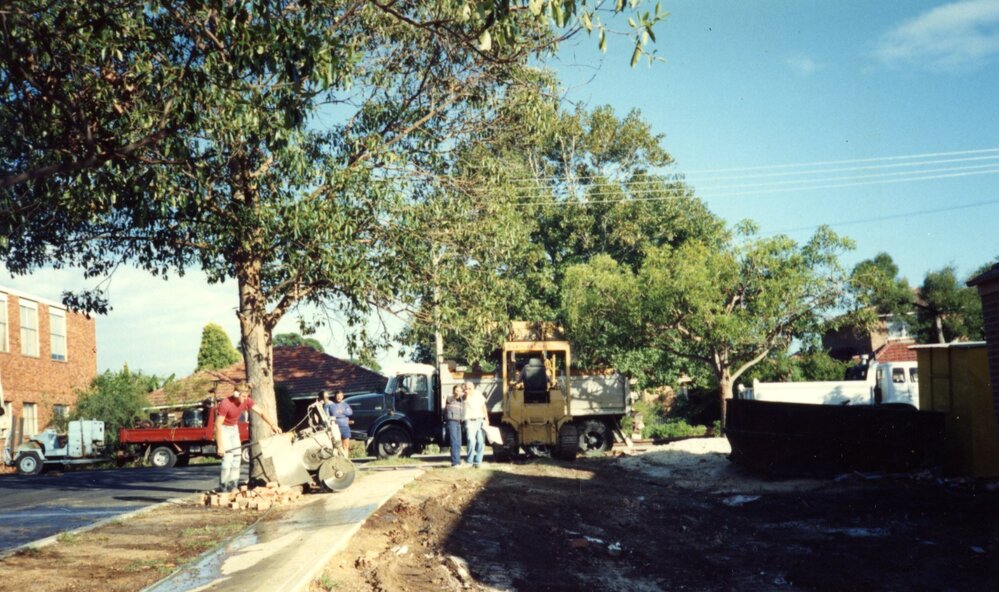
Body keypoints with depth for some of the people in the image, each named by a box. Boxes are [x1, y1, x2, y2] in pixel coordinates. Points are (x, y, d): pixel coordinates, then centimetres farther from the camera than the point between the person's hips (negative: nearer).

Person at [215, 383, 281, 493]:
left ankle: (233, 485, 9)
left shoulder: (246, 401, -12)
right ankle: (223, 487, -7)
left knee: (237, 456, 2)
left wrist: (273, 425, -18)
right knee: (228, 458, -15)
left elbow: (260, 413, -5)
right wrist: (220, 446, -27)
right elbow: (218, 425, -26)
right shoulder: (225, 404, -29)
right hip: (223, 429, -7)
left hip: (234, 428, 7)